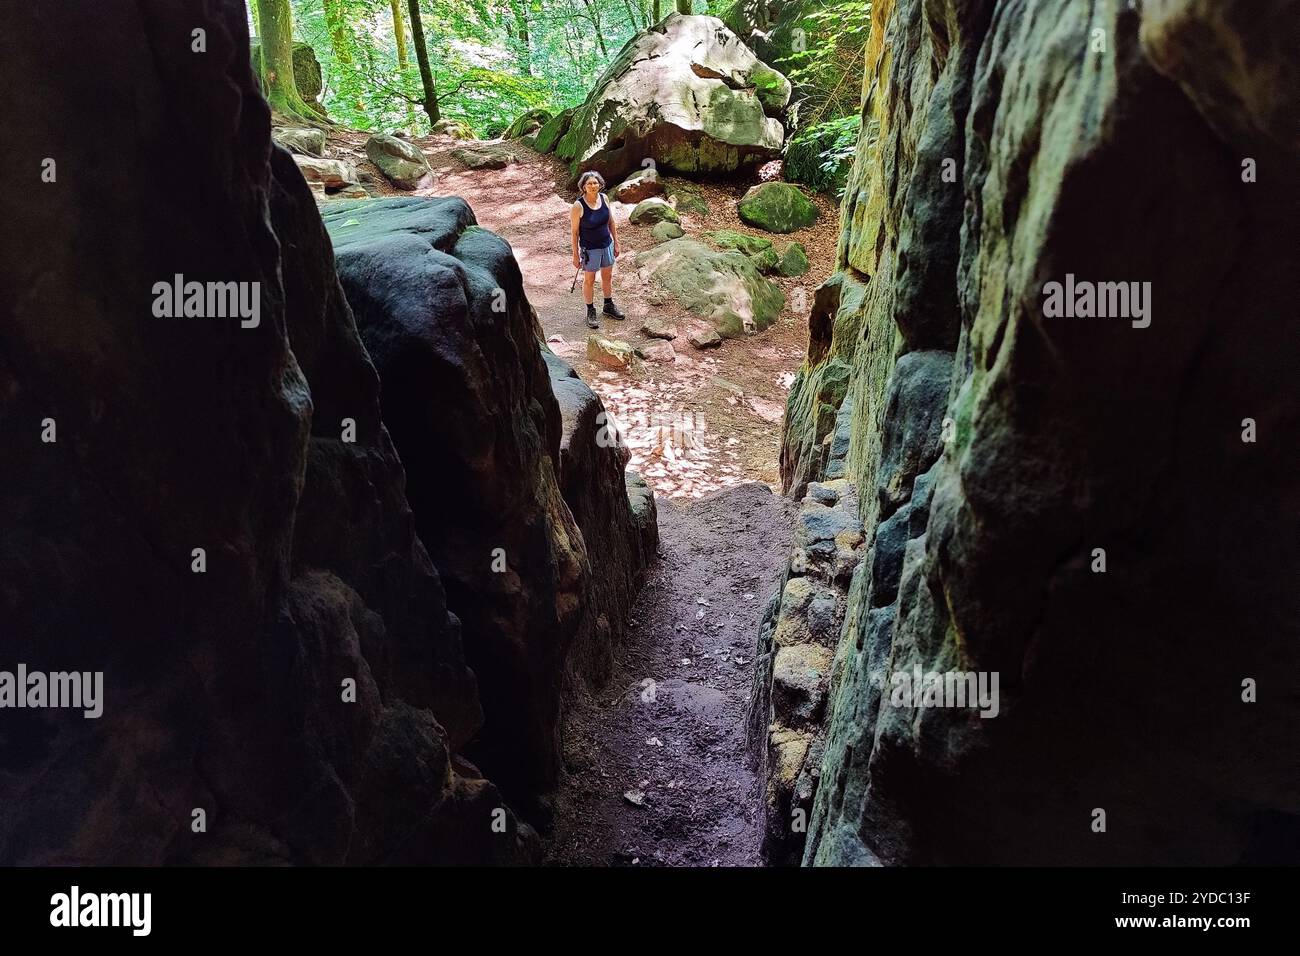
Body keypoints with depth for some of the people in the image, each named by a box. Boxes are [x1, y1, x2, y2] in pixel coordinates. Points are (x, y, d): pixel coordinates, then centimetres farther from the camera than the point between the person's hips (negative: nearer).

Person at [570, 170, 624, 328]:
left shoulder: (604, 198, -6)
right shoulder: (578, 206, -21)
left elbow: (611, 222, 6)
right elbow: (574, 232, -14)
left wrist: (616, 243, 9)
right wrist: (575, 255, -12)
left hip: (607, 245, 5)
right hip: (590, 249, -5)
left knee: (607, 276, 20)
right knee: (589, 280, 10)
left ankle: (609, 305, 41)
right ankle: (591, 312, 27)